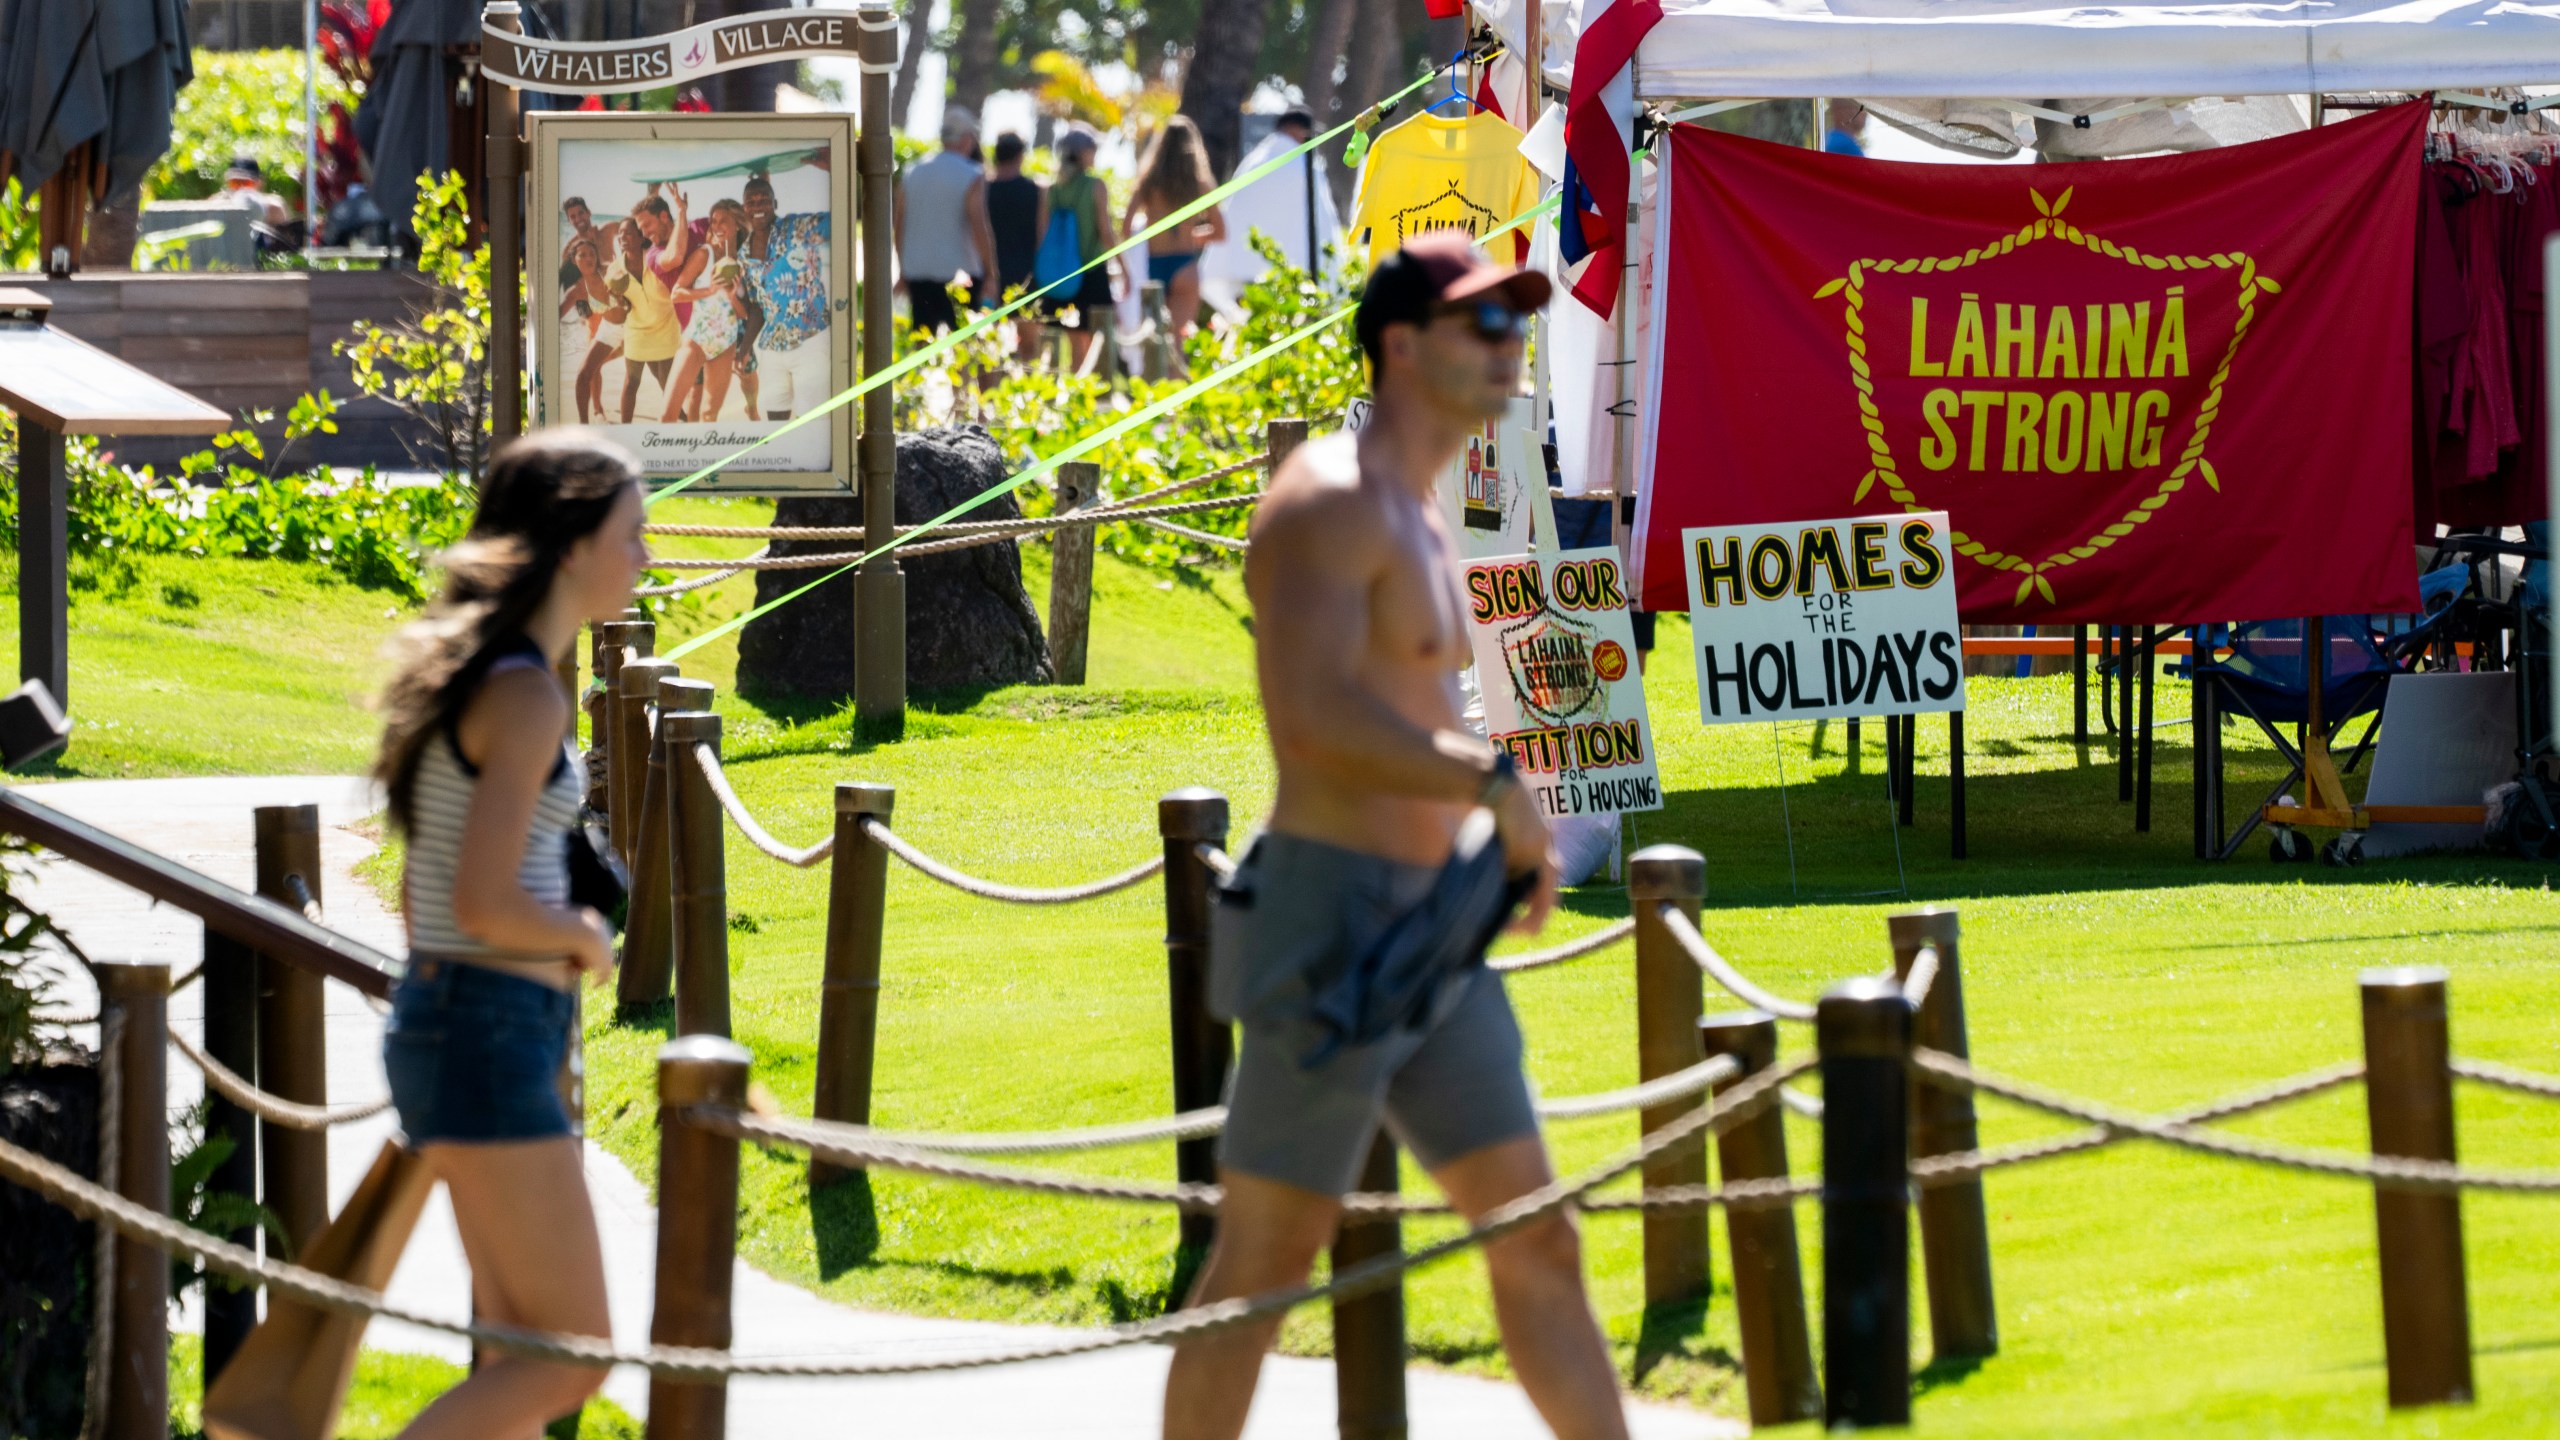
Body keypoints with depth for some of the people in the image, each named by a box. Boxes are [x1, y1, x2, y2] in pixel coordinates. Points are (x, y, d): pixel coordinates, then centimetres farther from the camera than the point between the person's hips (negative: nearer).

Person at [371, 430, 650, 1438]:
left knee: (523, 1351, 11)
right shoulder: (527, 697, -16)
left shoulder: (477, 675, 14)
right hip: (493, 1035, -10)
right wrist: (584, 939, -5)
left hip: (441, 1017, 10)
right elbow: (484, 904, -22)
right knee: (572, 1357, -7)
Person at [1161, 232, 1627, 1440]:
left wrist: (1500, 837, 13)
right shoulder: (1329, 503, -13)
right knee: (1263, 1267, -3)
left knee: (1537, 1242, 9)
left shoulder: (1413, 518, 18)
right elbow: (1311, 719, -25)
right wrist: (1496, 784, -19)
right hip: (1333, 937, -9)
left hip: (1428, 942, 9)